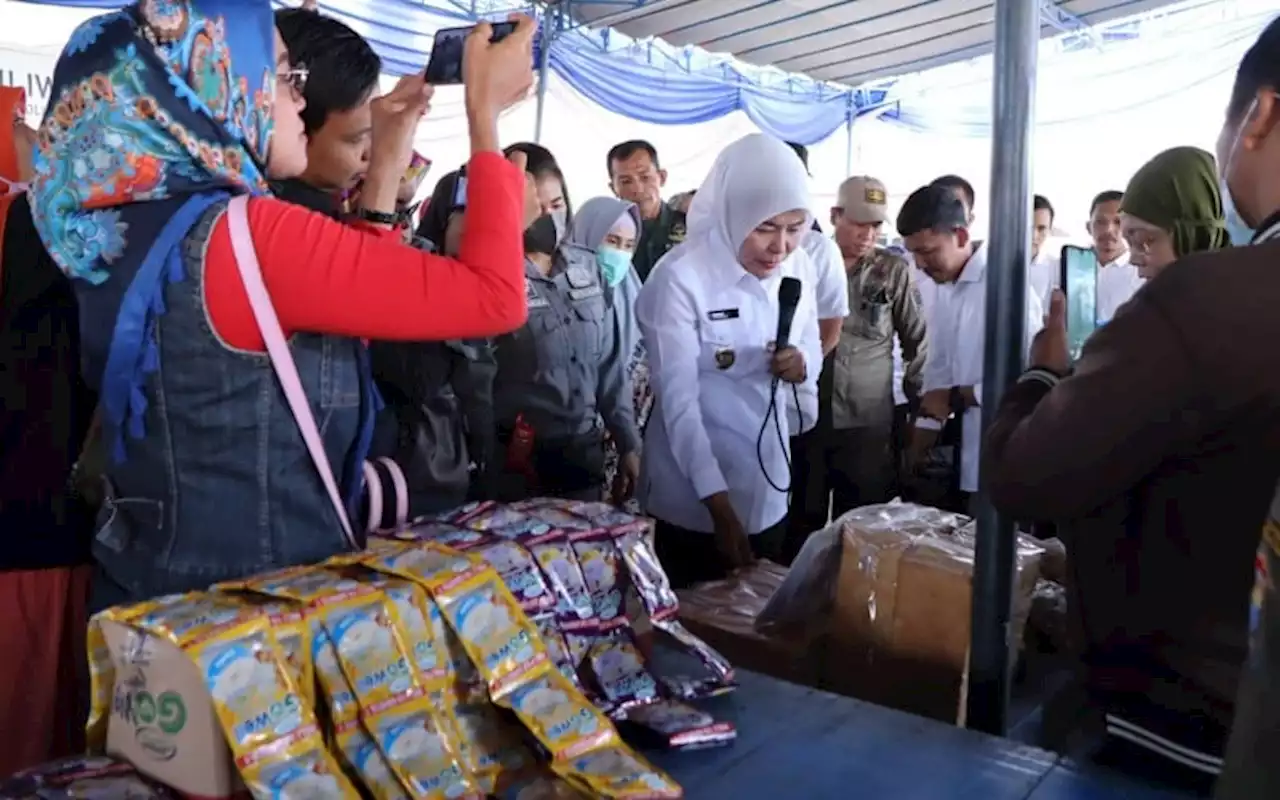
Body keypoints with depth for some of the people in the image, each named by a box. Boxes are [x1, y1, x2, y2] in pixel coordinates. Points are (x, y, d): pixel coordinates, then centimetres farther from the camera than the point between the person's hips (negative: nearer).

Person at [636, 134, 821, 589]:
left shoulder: (798, 267, -2)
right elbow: (678, 403, -20)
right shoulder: (679, 279, -20)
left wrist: (801, 364, -14)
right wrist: (720, 506, -23)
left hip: (768, 492, 6)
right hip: (695, 501, -5)